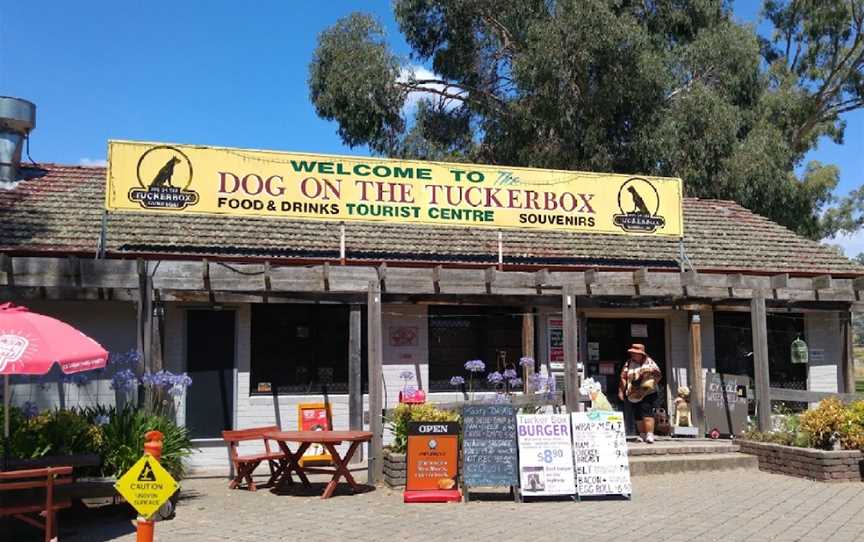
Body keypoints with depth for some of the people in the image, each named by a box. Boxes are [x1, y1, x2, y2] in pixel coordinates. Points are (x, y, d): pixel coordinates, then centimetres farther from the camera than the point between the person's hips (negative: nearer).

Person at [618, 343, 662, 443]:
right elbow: (623, 378, 6)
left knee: (647, 413, -16)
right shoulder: (628, 364, 7)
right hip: (634, 395, 4)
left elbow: (658, 375, 2)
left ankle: (650, 435, -16)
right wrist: (621, 391, 1)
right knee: (638, 416, 9)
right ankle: (642, 435, 22)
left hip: (647, 394, -4)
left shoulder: (649, 362, 1)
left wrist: (652, 382, -14)